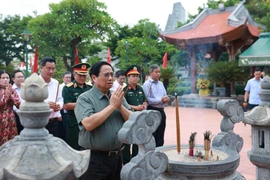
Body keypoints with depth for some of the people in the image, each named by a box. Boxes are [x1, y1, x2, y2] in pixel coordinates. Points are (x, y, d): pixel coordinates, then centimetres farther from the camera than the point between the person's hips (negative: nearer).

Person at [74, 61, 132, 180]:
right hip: (95, 158, -5)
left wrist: (120, 106, -13)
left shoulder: (118, 96, 7)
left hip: (117, 156, 5)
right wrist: (112, 105, -18)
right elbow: (88, 124, -25)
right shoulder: (85, 98, -10)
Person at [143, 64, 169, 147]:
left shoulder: (161, 83, 14)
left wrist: (166, 99, -7)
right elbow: (147, 99, -18)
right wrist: (160, 100, -19)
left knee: (160, 135, 14)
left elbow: (165, 95, 16)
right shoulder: (147, 84, -10)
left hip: (161, 111, 7)